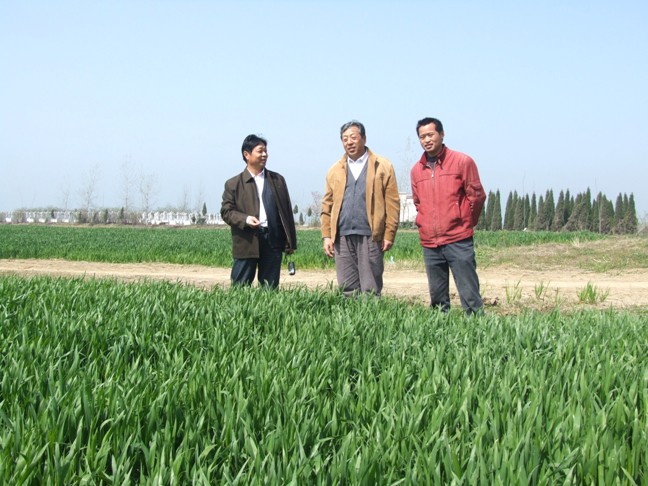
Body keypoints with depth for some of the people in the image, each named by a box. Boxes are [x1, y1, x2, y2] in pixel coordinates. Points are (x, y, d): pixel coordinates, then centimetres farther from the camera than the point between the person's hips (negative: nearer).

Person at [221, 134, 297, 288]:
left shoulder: (277, 180, 14)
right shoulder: (233, 184, 5)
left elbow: (287, 211, 13)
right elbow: (226, 211, 1)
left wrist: (290, 242, 8)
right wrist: (245, 219, -18)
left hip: (273, 242, 3)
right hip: (246, 244, -2)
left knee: (270, 288, 5)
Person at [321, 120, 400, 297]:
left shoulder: (383, 167, 5)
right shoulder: (335, 170, 15)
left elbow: (392, 204, 0)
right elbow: (327, 206, 11)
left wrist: (389, 234, -7)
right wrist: (326, 235, 2)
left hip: (371, 236, -3)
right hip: (342, 236, 3)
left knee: (371, 290, 0)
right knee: (347, 289, 5)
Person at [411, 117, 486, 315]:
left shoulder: (462, 161, -2)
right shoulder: (417, 170, 11)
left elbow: (476, 195, 1)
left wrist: (465, 224, 7)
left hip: (458, 241, -4)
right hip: (430, 244, 5)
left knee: (469, 295, -6)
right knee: (437, 299, 9)